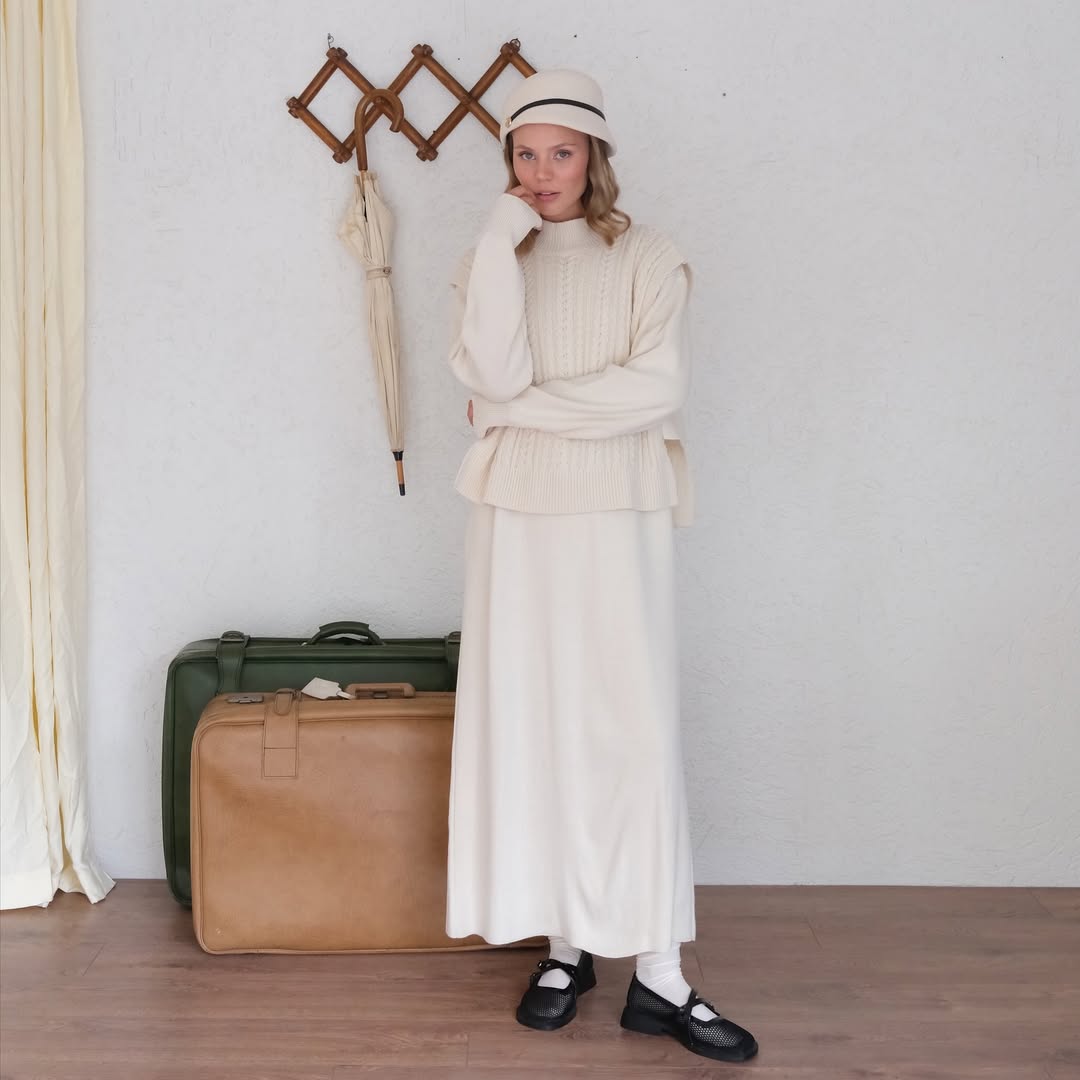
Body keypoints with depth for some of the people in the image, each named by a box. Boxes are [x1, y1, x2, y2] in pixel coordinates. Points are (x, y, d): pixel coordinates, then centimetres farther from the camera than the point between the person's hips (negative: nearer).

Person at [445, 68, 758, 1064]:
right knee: (530, 725, 3)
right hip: (519, 516, 2)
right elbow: (497, 377, -10)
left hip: (619, 516, -1)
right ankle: (566, 944, 16)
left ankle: (658, 972, 3)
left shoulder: (645, 260, 5)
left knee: (634, 728, -4)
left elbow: (660, 387, -9)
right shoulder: (490, 261, 9)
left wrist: (531, 406, -9)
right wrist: (504, 241, -10)